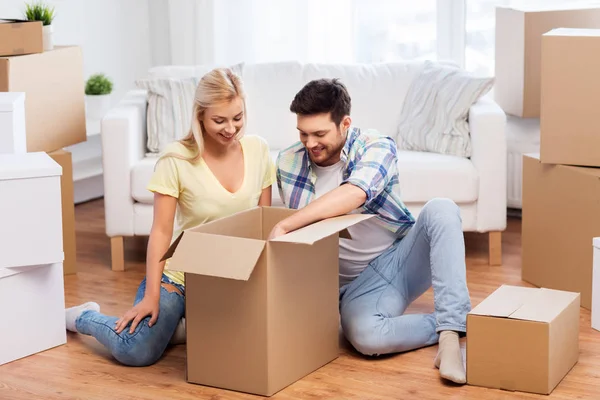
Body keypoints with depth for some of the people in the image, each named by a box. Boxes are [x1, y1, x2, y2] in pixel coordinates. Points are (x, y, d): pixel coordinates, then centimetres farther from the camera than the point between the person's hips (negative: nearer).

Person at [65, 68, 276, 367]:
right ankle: (82, 317, 12)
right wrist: (151, 296, -15)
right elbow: (161, 231, -12)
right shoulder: (177, 160, -13)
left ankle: (180, 327, 9)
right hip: (180, 276, -4)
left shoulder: (257, 150, -1)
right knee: (136, 351, -22)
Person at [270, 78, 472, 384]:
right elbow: (297, 228, 17)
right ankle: (450, 326, -12)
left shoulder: (377, 148, -13)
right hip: (357, 283, 0)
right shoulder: (288, 163, 0)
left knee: (440, 209, -32)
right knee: (364, 335, -36)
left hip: (403, 257, 0)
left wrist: (284, 226, -41)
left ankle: (451, 330, -35)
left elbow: (352, 195, -36)